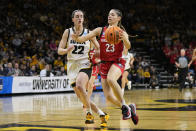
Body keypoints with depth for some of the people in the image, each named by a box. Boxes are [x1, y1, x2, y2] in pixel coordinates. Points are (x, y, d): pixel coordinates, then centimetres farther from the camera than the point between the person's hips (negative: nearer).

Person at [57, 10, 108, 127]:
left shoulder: (88, 33, 2)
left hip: (85, 65, -3)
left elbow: (100, 49, 13)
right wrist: (67, 50, -21)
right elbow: (59, 51, 0)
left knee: (79, 86, -33)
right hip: (72, 66, 3)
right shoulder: (68, 32, 4)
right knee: (81, 97, 0)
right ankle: (102, 114, 17)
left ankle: (89, 113, -19)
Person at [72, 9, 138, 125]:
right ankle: (129, 108, 20)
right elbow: (85, 38, -3)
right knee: (108, 97, -4)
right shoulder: (101, 30, 6)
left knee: (110, 79, -37)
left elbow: (128, 47, -19)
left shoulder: (121, 32, -2)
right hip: (105, 64, 4)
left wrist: (125, 39, -41)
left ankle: (124, 105, -21)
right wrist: (77, 38, -25)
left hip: (117, 62, -4)